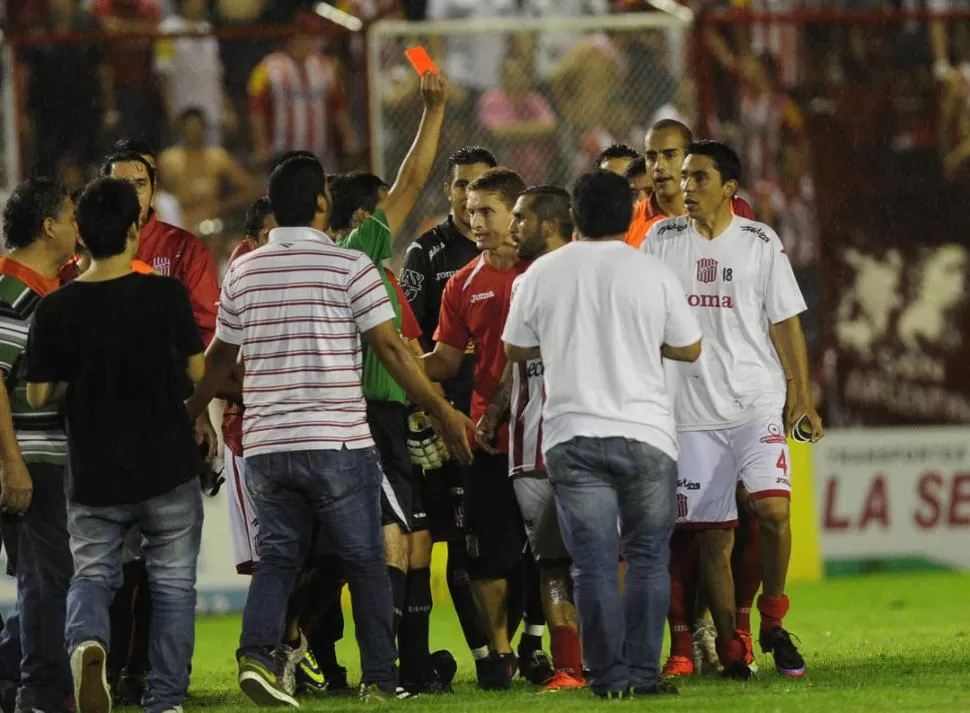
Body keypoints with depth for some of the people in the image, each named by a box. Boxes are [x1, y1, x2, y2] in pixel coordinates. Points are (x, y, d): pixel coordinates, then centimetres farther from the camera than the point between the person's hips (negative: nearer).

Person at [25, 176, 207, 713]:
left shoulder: (56, 309, -8)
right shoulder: (167, 295, -11)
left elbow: (39, 394, -3)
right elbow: (195, 371, 0)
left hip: (93, 472, 1)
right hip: (168, 467, -1)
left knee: (92, 573, 13)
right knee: (172, 582, 11)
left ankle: (85, 641, -18)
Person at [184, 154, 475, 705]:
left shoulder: (244, 273, 7)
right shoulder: (349, 267, -7)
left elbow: (220, 358, 16)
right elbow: (392, 349, -8)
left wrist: (190, 413, 32)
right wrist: (445, 412, -1)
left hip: (265, 446, 4)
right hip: (338, 443, -4)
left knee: (278, 557, 8)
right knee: (367, 561, 8)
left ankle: (258, 652, -14)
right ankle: (380, 678, 10)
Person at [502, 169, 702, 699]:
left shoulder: (542, 274, 1)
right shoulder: (653, 275, -2)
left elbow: (515, 349, 11)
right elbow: (689, 349, 8)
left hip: (572, 436, 1)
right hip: (644, 433, -1)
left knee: (593, 564, 3)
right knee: (648, 557, 6)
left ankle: (609, 675, 0)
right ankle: (643, 671, 0)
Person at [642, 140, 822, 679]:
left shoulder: (760, 243, 4)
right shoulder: (661, 241, 7)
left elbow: (784, 323, 6)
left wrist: (802, 397, 0)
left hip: (758, 400, -2)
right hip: (691, 408, 2)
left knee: (772, 508, -19)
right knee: (713, 534, 0)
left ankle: (773, 623, 0)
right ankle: (729, 648, 7)